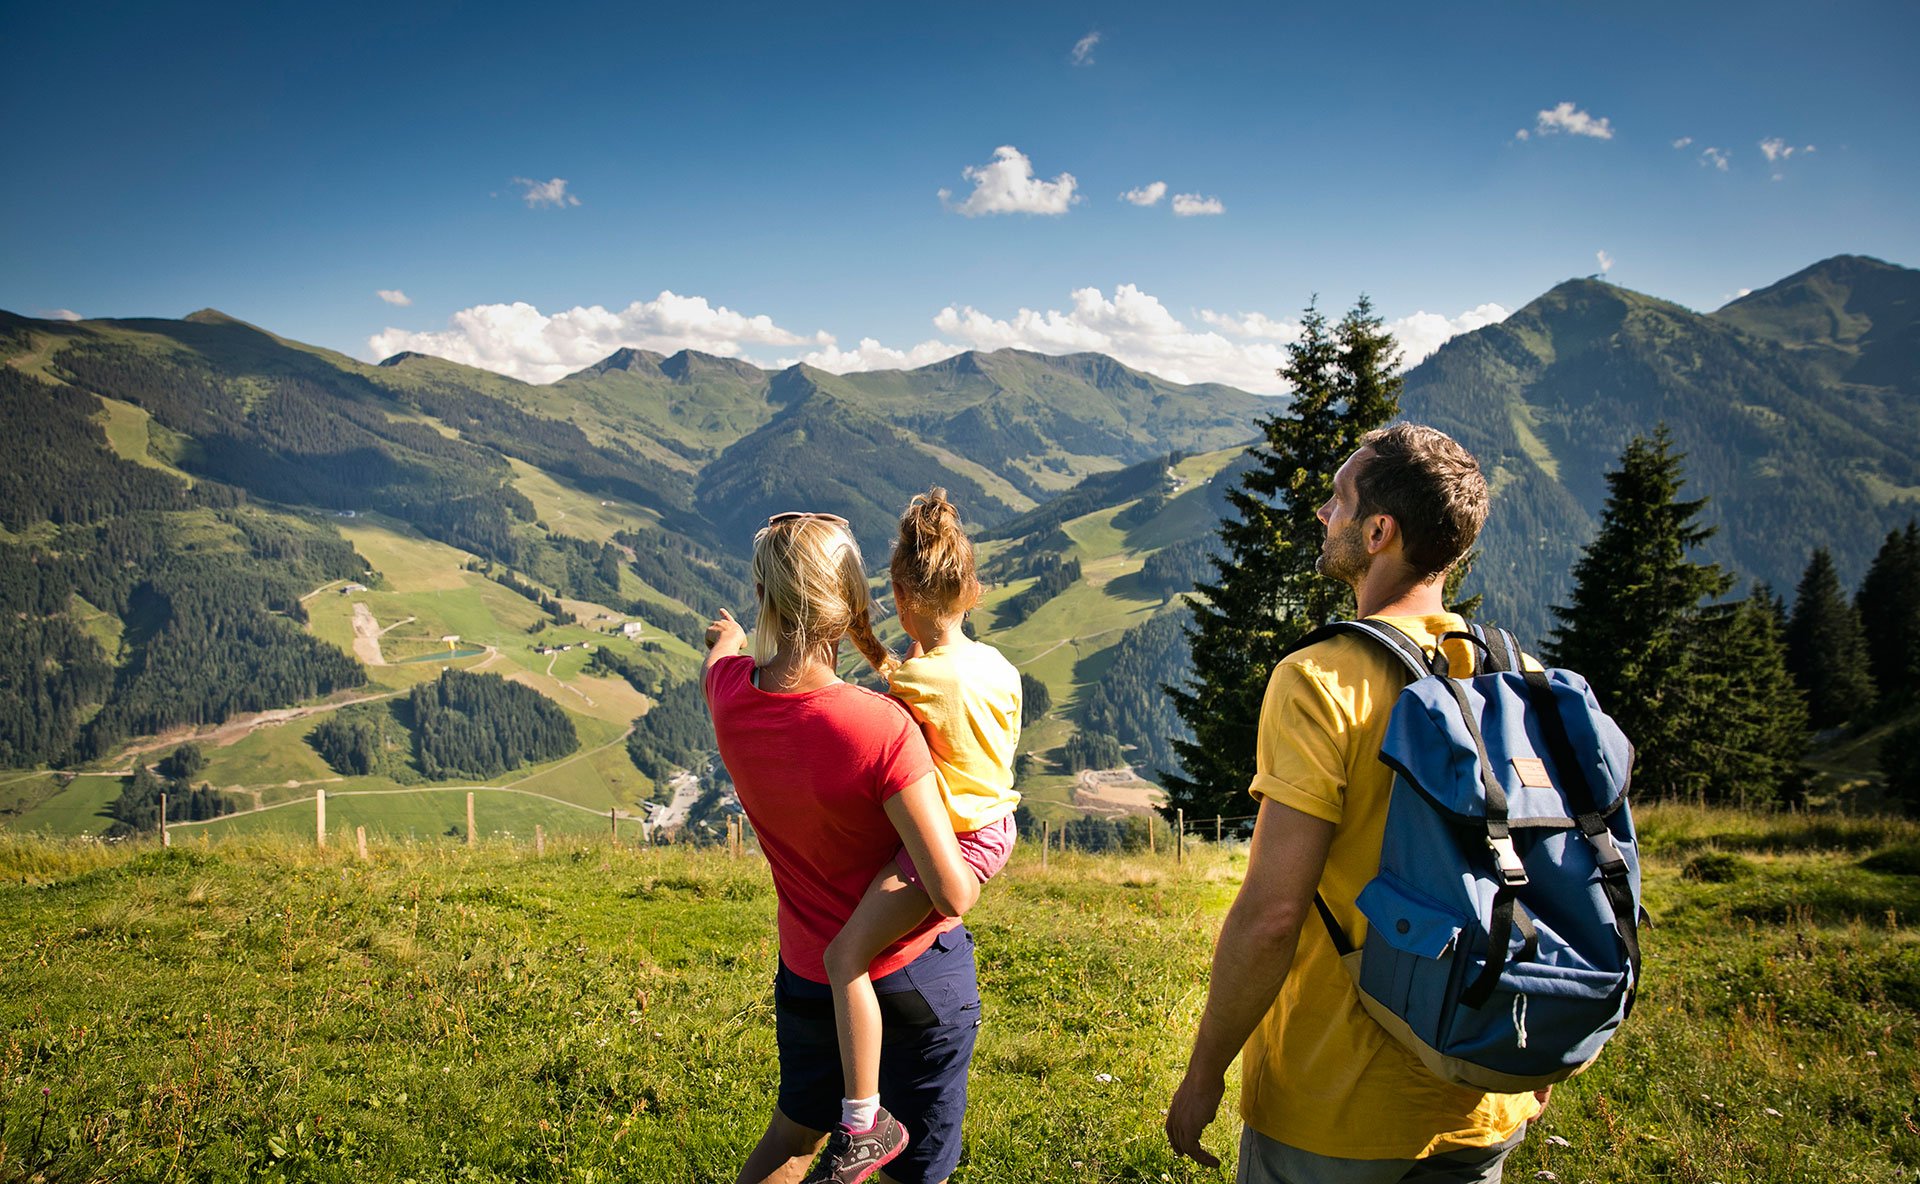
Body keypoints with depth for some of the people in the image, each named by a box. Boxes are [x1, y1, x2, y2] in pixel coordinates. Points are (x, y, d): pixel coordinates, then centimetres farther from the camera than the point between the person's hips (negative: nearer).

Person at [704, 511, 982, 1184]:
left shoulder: (730, 694, -14)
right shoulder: (882, 726, -30)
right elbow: (953, 893, -29)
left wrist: (727, 637, 39)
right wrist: (970, 877, -5)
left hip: (805, 974, 5)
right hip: (915, 976, -4)